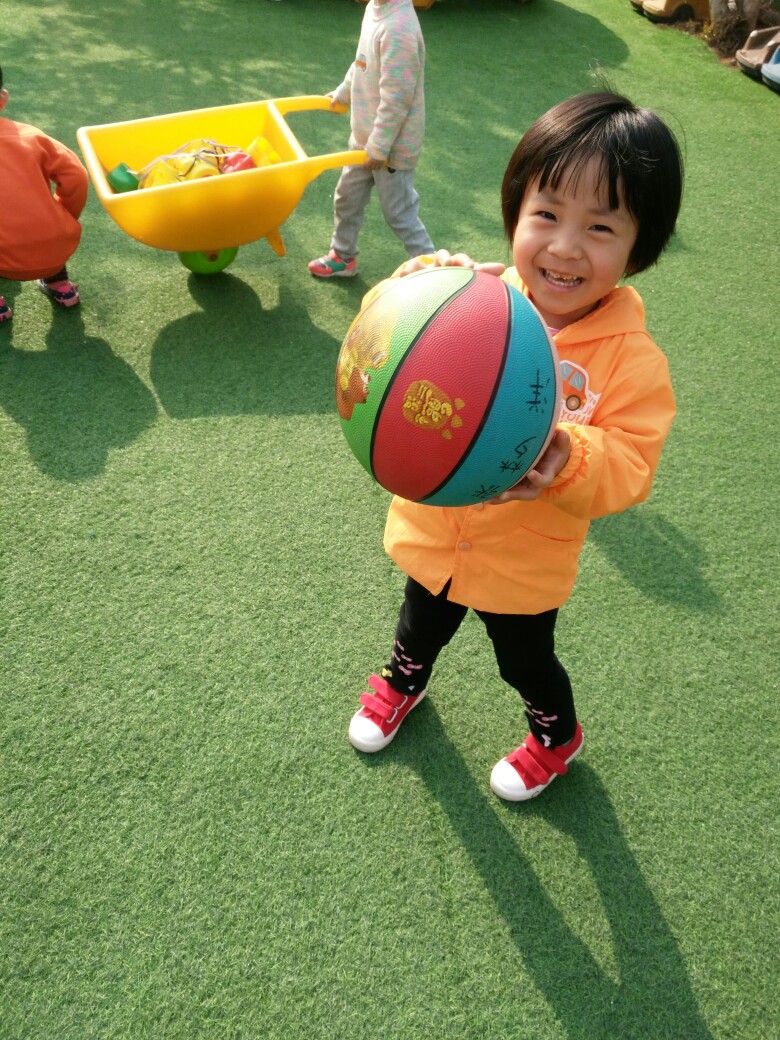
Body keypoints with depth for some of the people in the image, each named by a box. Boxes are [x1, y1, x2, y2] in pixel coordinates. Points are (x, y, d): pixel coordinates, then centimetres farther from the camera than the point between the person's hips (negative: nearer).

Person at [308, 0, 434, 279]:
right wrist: (341, 93, 28)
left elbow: (396, 98, -26)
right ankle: (343, 256, 40)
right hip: (365, 136, 9)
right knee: (347, 196, 21)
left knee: (398, 211, 2)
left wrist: (378, 147, -22)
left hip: (391, 143, -9)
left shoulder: (398, 27, -28)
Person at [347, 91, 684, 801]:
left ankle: (557, 737, 60)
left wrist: (570, 460, -42)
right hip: (432, 533, 2)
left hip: (525, 563, -2)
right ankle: (404, 681, 68)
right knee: (423, 625, 31)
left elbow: (629, 470, -23)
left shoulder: (632, 360, -23)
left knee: (526, 661, 25)